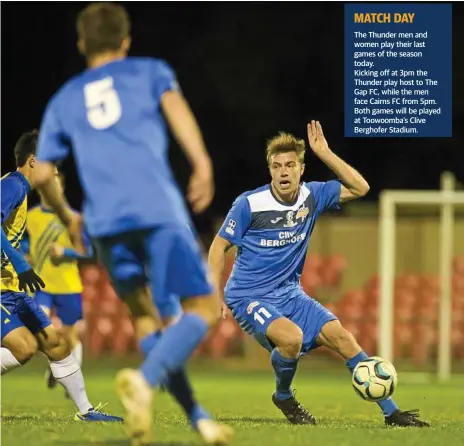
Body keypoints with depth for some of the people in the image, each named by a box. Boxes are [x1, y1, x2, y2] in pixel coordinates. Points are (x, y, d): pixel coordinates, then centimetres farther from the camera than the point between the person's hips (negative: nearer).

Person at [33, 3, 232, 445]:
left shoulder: (63, 101, 25)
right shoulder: (150, 71, 18)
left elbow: (42, 175, 22)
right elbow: (173, 104, -5)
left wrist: (68, 219, 40)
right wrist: (202, 163, -16)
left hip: (105, 222, 4)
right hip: (159, 209, -4)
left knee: (145, 314, 17)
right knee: (202, 307, -2)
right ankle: (144, 379, -29)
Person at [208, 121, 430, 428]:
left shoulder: (312, 196, 0)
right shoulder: (249, 204, -14)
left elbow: (359, 188, -1)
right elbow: (219, 247, -6)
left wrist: (323, 152, -8)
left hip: (290, 293, 5)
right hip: (249, 297, -5)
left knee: (341, 336, -9)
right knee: (292, 337, -33)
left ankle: (391, 411, -4)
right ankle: (284, 397, -3)